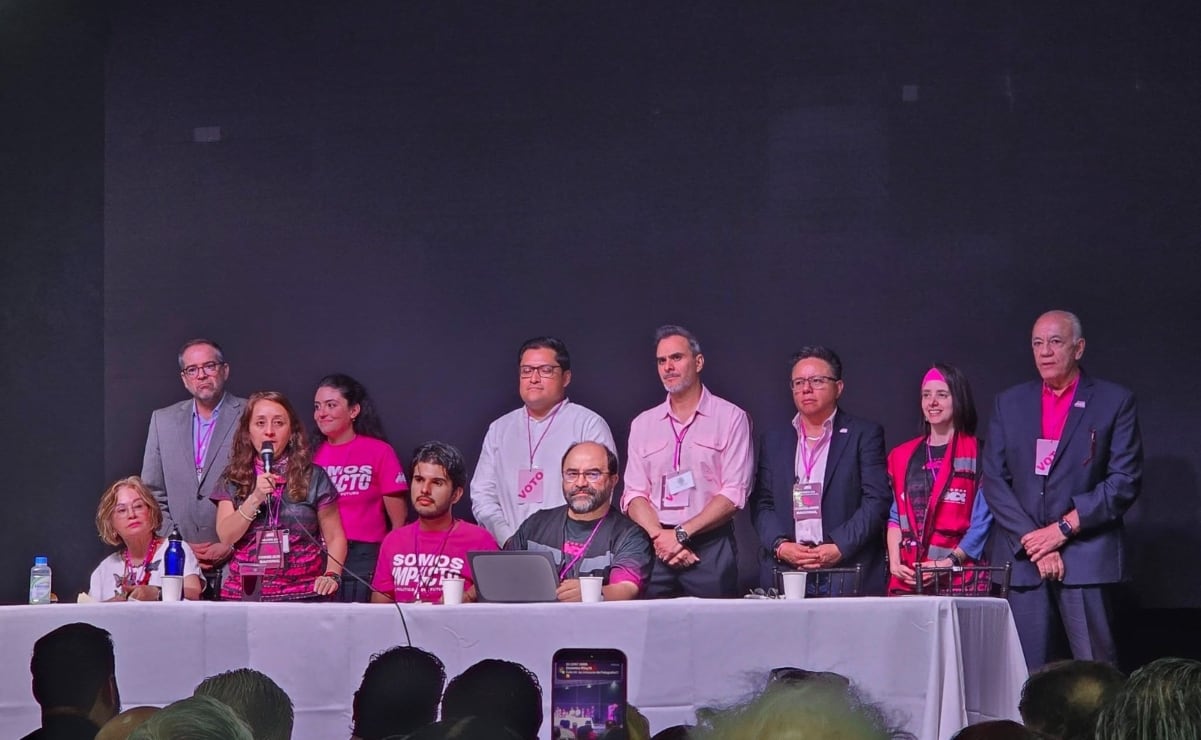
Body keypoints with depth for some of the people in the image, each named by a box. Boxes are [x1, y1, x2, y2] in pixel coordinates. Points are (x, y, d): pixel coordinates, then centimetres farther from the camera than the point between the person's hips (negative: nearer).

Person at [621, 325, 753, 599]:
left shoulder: (731, 418, 3)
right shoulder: (643, 424, 14)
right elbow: (634, 494, 7)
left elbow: (734, 494, -5)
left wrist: (681, 534, -12)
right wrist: (659, 537, -11)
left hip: (711, 549, -3)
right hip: (655, 551, 3)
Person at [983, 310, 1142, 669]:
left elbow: (1125, 481, -3)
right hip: (1023, 556, 3)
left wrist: (1063, 528, -10)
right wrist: (1032, 541, -6)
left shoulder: (1114, 401, 4)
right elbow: (994, 480, 7)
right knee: (1031, 676, 1)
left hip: (1085, 557, -3)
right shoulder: (1010, 403, 13)